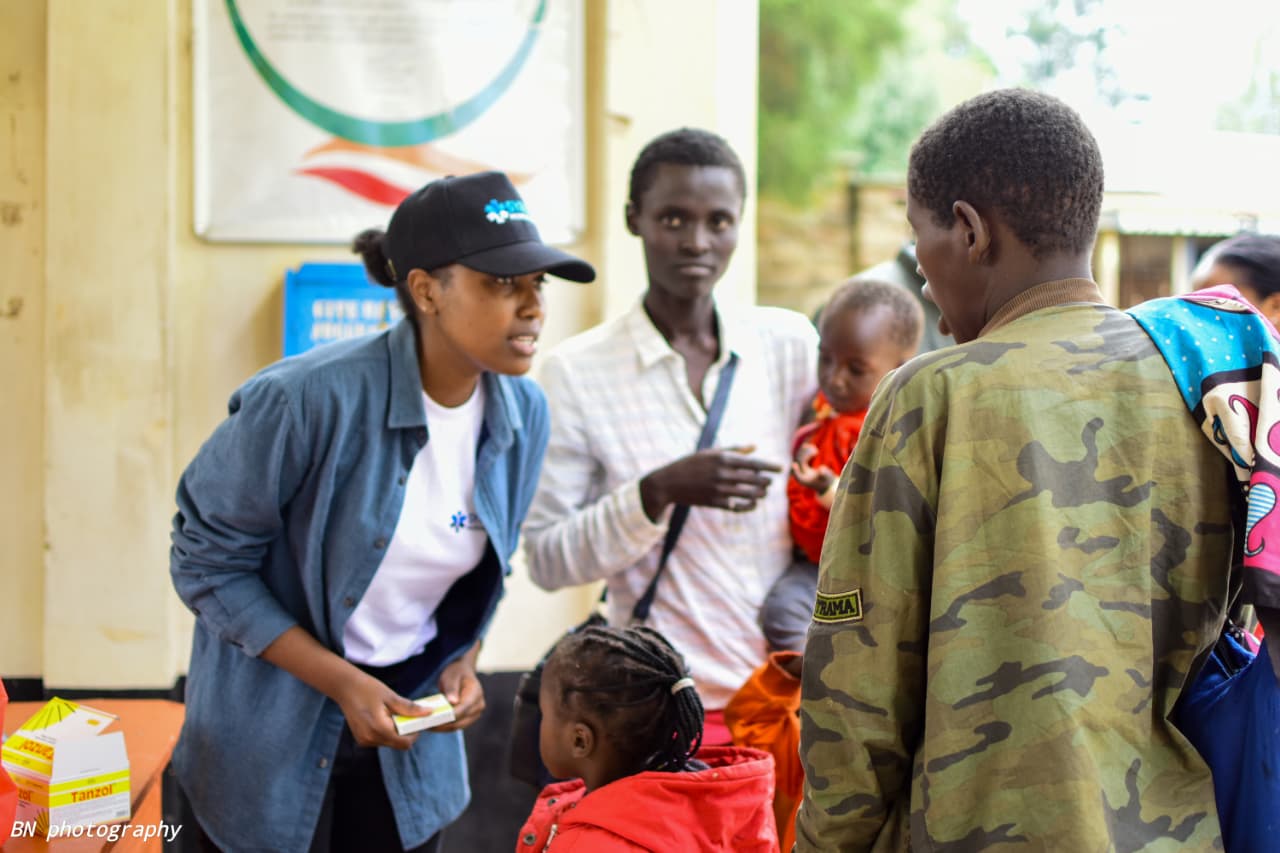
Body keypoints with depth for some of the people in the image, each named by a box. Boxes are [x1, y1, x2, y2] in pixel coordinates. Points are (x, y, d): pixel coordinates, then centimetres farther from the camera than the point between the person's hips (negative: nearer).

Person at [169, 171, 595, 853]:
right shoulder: (309, 399, -25)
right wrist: (341, 683, -21)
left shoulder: (524, 414, -6)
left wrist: (462, 662, -6)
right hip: (271, 740, -5)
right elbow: (208, 561, -17)